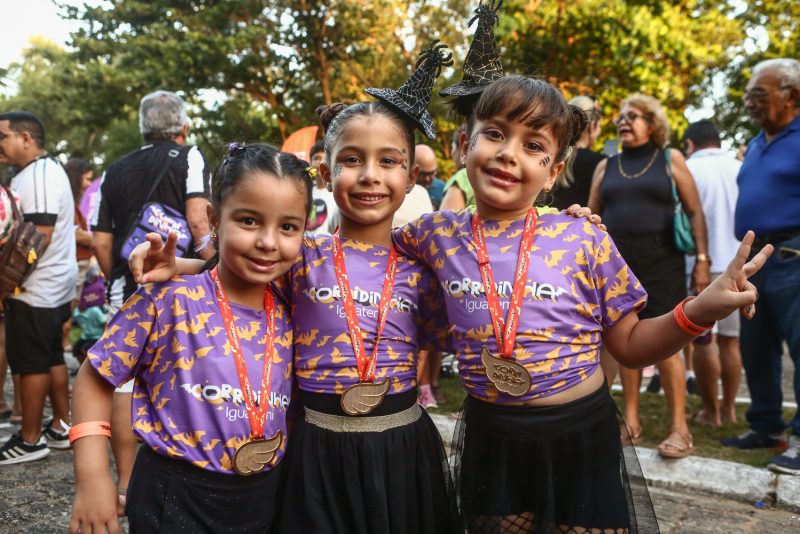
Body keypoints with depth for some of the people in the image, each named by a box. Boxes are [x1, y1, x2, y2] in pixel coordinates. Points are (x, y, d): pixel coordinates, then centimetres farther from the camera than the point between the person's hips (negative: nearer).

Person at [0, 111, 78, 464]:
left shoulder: (38, 176, -18)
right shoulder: (43, 171, 16)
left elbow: (39, 238, -24)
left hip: (37, 289, -10)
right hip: (51, 284, 10)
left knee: (30, 363, -2)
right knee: (51, 357, 15)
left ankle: (29, 440, 8)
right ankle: (61, 427, 24)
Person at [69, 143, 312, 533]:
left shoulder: (289, 313, -3)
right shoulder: (168, 298, -16)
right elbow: (96, 378, -7)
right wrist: (93, 478, -12)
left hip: (265, 500, 5)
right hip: (175, 500, -4)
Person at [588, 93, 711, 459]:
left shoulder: (670, 159, 4)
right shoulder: (606, 167, 12)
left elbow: (695, 212, 2)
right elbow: (592, 218, 14)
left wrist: (702, 260, -6)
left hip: (661, 264, -3)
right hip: (617, 266, 3)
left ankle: (679, 428, 1)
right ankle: (631, 421, 15)